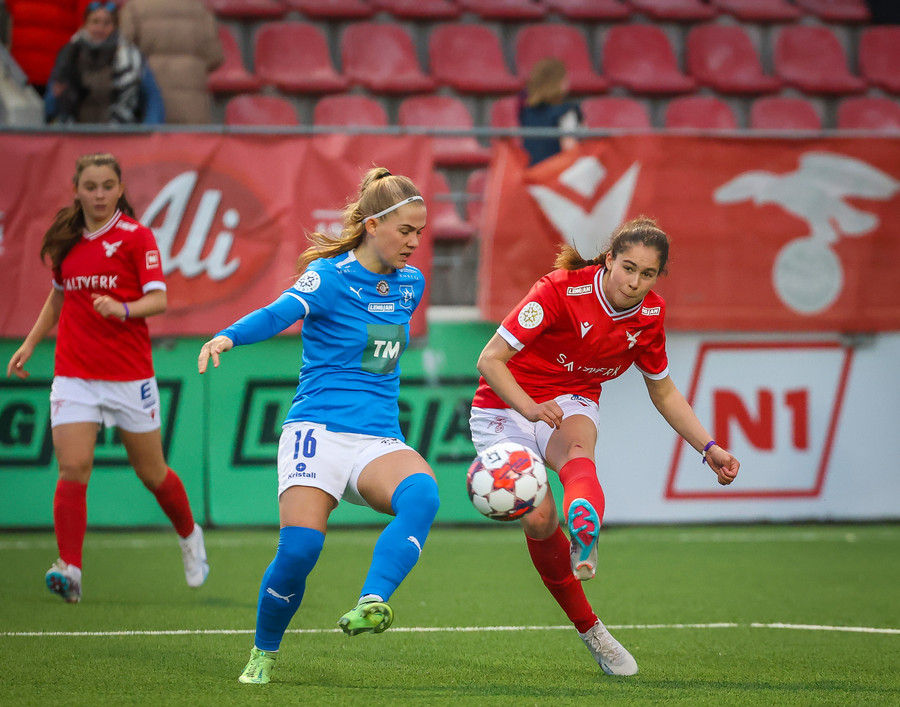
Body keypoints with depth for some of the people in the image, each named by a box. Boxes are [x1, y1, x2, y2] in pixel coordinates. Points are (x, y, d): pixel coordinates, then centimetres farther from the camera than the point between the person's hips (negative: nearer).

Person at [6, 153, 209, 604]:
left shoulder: (135, 236, -5)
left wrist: (123, 309, -32)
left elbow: (158, 300, -13)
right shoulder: (66, 240, 8)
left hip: (129, 375, -3)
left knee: (152, 473, 9)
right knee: (72, 469, -14)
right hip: (74, 375, 3)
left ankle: (189, 537, 37)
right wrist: (30, 344, 20)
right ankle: (70, 570, -14)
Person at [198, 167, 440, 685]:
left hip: (380, 441, 5)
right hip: (318, 432, -4)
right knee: (300, 546, -20)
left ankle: (372, 605, -44)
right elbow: (281, 313, -24)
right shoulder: (330, 276, -5)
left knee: (421, 493, -30)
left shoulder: (410, 283, 13)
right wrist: (229, 337, -42)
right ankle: (264, 654, 6)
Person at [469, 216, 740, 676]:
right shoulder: (560, 291, -21)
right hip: (504, 408, -2)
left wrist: (709, 449, 3)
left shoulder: (650, 316, -4)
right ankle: (588, 629, -4)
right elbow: (490, 359, -22)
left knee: (578, 454, -36)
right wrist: (528, 407, -39)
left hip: (572, 404, 2)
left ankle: (584, 547, -68)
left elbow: (663, 392, 12)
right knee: (538, 517, -23)